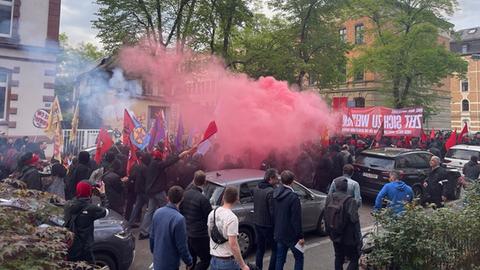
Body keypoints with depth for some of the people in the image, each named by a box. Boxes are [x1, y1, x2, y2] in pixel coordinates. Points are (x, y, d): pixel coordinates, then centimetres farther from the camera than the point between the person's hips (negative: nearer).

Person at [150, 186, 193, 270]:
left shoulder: (158, 212, -6)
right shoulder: (179, 219, -27)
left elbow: (152, 236, 6)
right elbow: (182, 246, -19)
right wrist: (189, 262, -4)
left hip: (157, 260, 6)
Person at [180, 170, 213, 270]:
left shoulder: (185, 194, -2)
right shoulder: (202, 199, -24)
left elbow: (181, 211, 11)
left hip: (186, 233, 8)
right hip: (199, 236, -7)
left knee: (191, 260, 22)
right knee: (206, 259, 7)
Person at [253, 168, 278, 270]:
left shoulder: (257, 190, 5)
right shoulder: (271, 192, -20)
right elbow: (273, 211, -21)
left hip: (257, 224, 8)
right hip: (268, 225, -8)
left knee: (260, 249, 17)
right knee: (275, 250, 6)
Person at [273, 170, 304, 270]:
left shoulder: (275, 194, 1)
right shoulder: (293, 197, -21)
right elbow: (296, 219, -20)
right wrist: (300, 236, -12)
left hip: (279, 233, 7)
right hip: (291, 235, -6)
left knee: (280, 258, 15)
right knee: (299, 258, 10)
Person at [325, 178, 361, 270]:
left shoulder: (329, 198, -4)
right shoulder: (350, 201, -22)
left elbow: (326, 217, 6)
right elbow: (354, 221, -21)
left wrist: (329, 232, 18)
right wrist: (358, 237, -11)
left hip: (335, 235, 6)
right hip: (348, 237, -6)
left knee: (339, 257, 21)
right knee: (354, 259, 8)